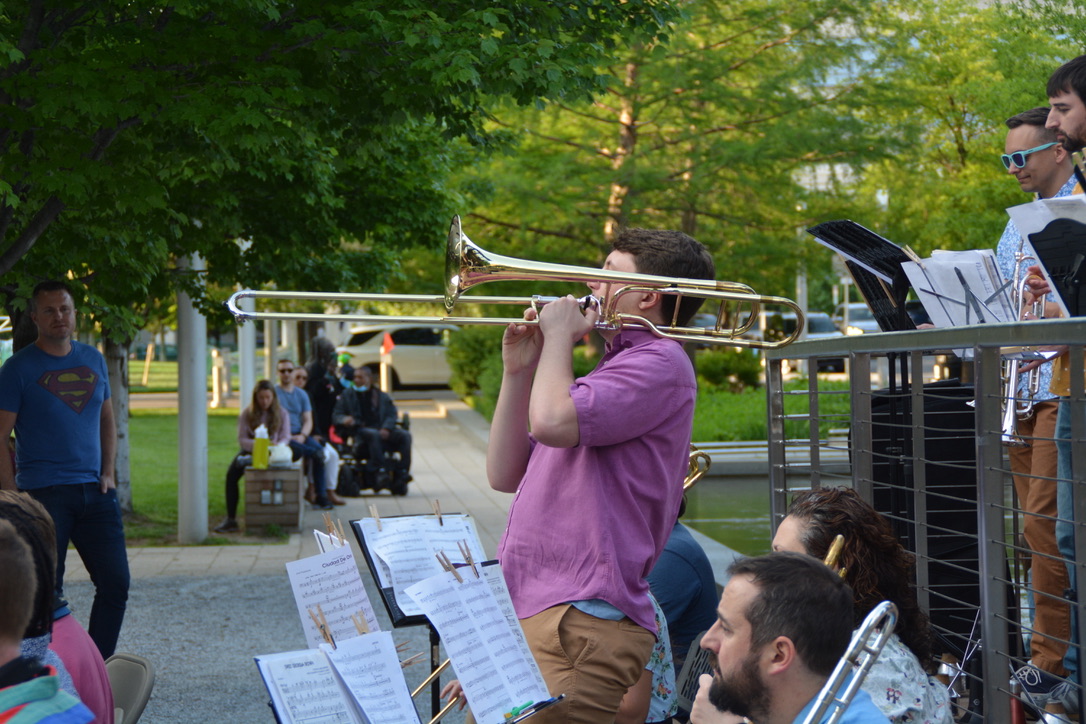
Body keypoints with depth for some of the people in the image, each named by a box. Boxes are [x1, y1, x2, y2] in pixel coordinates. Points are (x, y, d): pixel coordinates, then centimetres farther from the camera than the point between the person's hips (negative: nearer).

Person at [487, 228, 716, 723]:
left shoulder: (660, 361, -7)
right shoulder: (608, 373, 24)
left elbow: (553, 421, -24)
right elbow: (506, 476, 22)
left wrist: (559, 334, -5)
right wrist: (518, 372, 12)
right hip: (528, 614, 10)